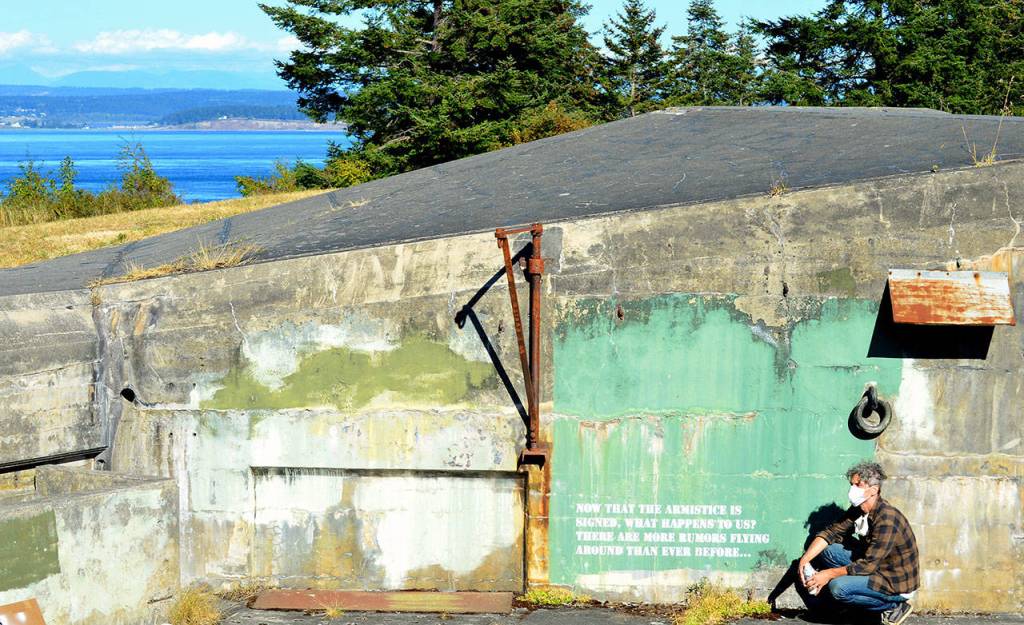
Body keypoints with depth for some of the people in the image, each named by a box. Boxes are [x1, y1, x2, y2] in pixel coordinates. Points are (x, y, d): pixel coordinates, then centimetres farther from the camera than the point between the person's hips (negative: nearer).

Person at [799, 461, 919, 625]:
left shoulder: (886, 518, -28)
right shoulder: (858, 510, -1)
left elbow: (869, 565, -28)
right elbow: (832, 532, 0)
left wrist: (829, 574, -26)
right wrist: (804, 559, -15)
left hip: (897, 584, -8)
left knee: (838, 587, -25)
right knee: (828, 550, -1)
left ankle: (895, 607, -6)